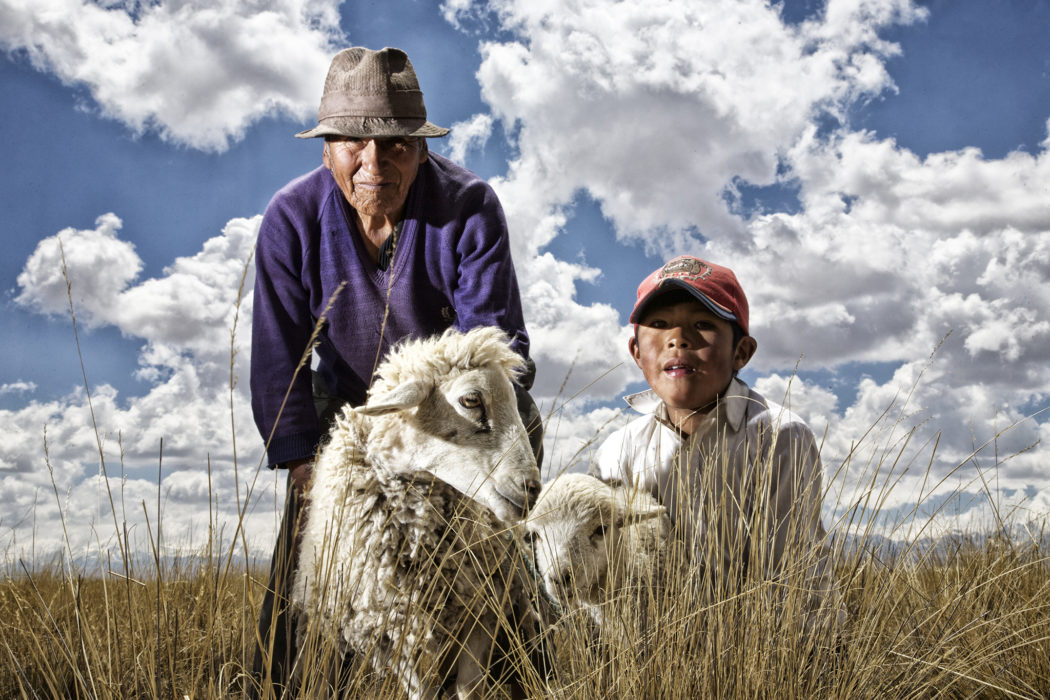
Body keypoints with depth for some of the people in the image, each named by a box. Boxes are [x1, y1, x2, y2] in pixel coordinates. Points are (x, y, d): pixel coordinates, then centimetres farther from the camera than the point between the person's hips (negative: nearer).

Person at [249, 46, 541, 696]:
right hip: (345, 410, 1)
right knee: (298, 582, -3)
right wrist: (306, 472, -22)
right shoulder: (293, 219, -17)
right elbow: (280, 356, -14)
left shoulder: (471, 208, -22)